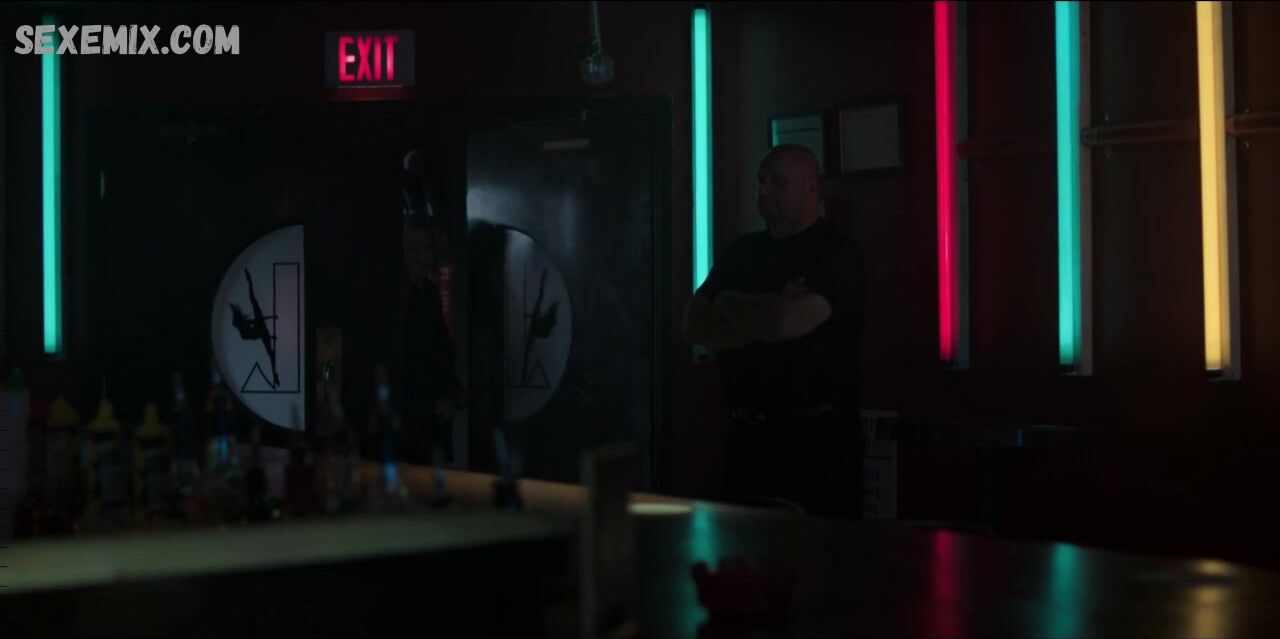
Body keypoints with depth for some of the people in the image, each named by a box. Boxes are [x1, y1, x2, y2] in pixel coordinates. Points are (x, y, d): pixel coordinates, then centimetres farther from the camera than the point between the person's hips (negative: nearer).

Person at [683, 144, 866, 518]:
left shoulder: (836, 255, -8)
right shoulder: (743, 252, 13)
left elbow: (789, 322, -22)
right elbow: (694, 327, 4)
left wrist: (730, 306, -2)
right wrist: (765, 320, -11)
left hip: (815, 438, -6)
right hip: (746, 434, 6)